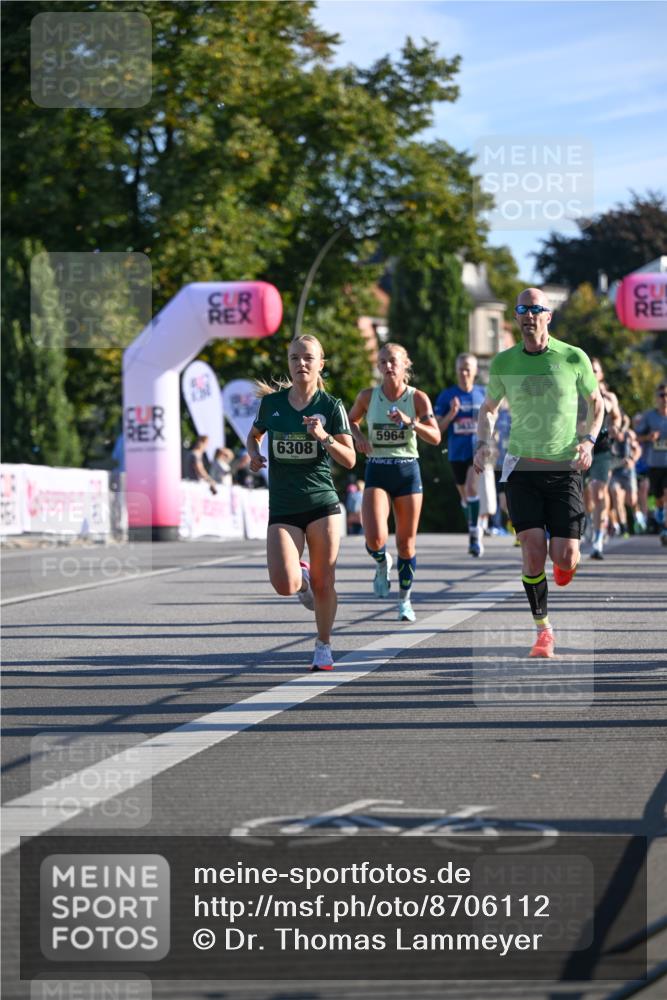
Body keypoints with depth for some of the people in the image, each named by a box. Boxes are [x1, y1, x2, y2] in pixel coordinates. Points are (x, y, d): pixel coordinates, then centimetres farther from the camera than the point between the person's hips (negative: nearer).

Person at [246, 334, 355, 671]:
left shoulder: (331, 406, -2)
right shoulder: (271, 402, 3)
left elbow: (349, 460, -3)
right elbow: (254, 434, 22)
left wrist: (324, 437, -20)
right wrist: (254, 453, 0)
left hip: (322, 504, -1)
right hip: (282, 507, 1)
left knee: (323, 584, 3)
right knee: (284, 585, -15)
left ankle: (323, 645, 25)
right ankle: (302, 576, 22)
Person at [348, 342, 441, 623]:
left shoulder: (418, 398, -2)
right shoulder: (368, 397, 1)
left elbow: (435, 437, -8)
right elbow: (351, 420, 19)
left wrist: (409, 422, -23)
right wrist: (359, 437, -2)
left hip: (408, 471, 0)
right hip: (377, 472, 0)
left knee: (406, 544, 5)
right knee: (375, 540, -19)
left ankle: (405, 599, 24)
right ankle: (382, 564, 17)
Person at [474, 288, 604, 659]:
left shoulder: (574, 358, -3)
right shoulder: (503, 362, 2)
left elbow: (596, 402, 11)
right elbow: (489, 408, 17)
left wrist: (589, 440, -6)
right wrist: (484, 443, -2)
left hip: (565, 469, -1)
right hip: (522, 467, 1)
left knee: (564, 557, -6)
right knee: (533, 551, -12)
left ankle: (567, 563, 35)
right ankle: (543, 630, 3)